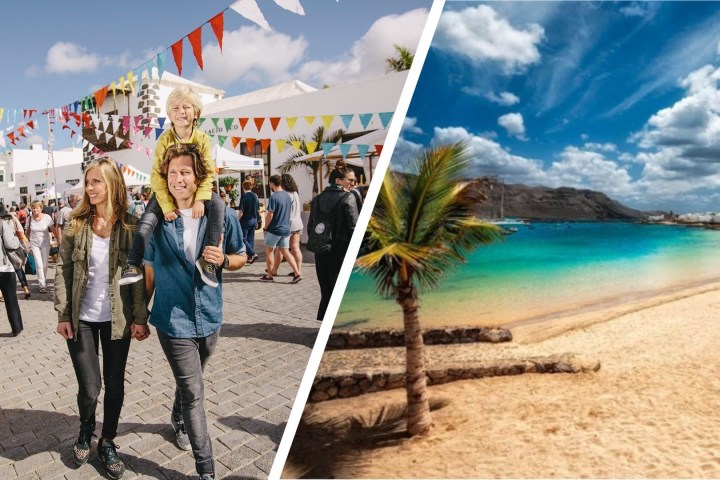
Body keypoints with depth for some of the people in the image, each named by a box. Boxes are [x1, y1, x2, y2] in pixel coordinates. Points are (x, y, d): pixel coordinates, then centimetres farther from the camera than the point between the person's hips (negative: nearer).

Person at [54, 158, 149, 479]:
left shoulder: (130, 225, -5)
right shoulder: (76, 224, -1)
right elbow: (62, 270, 2)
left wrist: (140, 317, -8)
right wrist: (62, 314, -3)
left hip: (117, 318, 0)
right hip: (82, 319, 1)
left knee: (115, 385, 9)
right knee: (89, 387, 2)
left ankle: (107, 443, 33)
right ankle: (86, 431, 35)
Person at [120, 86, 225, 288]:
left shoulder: (203, 139, -8)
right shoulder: (164, 139, -10)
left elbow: (209, 172, -12)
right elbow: (157, 174, -14)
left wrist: (200, 199, -28)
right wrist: (166, 206, -24)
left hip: (195, 189, 0)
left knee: (218, 205, -28)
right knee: (148, 218, -21)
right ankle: (133, 265, -13)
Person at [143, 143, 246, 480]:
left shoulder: (222, 215, -6)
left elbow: (241, 257, 4)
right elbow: (149, 271, 3)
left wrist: (223, 259, -17)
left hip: (209, 317, 3)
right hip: (173, 320, -2)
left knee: (188, 383, 24)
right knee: (193, 392, 0)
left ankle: (179, 420, 55)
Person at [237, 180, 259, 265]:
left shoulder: (244, 196, -14)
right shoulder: (255, 196, 5)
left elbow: (241, 211, -16)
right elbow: (258, 210, 12)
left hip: (246, 220, -7)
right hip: (254, 220, 7)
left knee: (243, 238, 2)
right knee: (251, 238, 12)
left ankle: (253, 254, -10)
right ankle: (250, 257, 16)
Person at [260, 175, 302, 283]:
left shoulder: (273, 197, -16)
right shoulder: (288, 195, 7)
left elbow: (270, 214, -17)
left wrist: (265, 227, -4)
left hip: (275, 229, -7)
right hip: (286, 228, 7)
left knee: (269, 250, 9)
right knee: (285, 252, 11)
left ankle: (269, 275, 15)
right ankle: (297, 273, 1)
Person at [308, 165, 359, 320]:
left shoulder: (317, 198, 9)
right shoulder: (348, 197, -10)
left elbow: (310, 226, 11)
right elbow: (353, 227, -15)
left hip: (321, 253, 6)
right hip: (340, 251, -6)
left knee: (326, 292, 17)